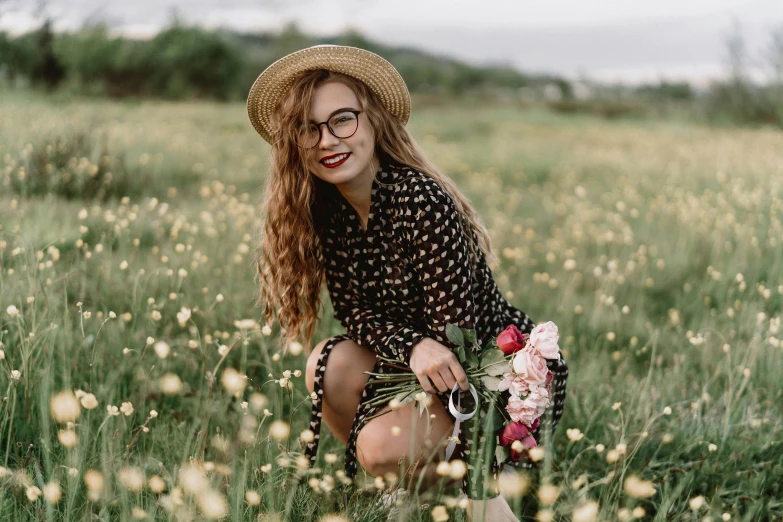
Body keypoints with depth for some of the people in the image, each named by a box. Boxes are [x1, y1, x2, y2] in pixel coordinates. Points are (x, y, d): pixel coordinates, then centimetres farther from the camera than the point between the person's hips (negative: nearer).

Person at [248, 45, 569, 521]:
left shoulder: (420, 201, -27)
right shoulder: (325, 209, -5)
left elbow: (455, 339, -28)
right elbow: (356, 311, -5)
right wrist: (413, 346, -29)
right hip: (416, 367, 7)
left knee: (383, 444, -27)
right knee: (330, 364, -18)